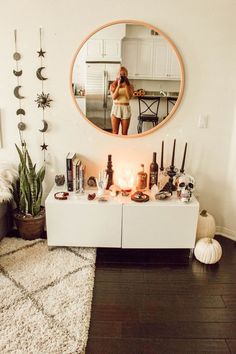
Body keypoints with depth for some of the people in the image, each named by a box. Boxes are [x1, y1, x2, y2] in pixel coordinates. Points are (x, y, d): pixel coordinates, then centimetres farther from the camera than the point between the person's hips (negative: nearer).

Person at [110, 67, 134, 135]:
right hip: (116, 108, -1)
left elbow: (129, 97, -13)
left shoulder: (130, 86, 4)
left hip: (126, 109, 1)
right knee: (115, 132, 0)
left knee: (124, 133, 5)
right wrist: (118, 86, -18)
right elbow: (114, 97, -12)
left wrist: (126, 85, -15)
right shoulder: (113, 85, 3)